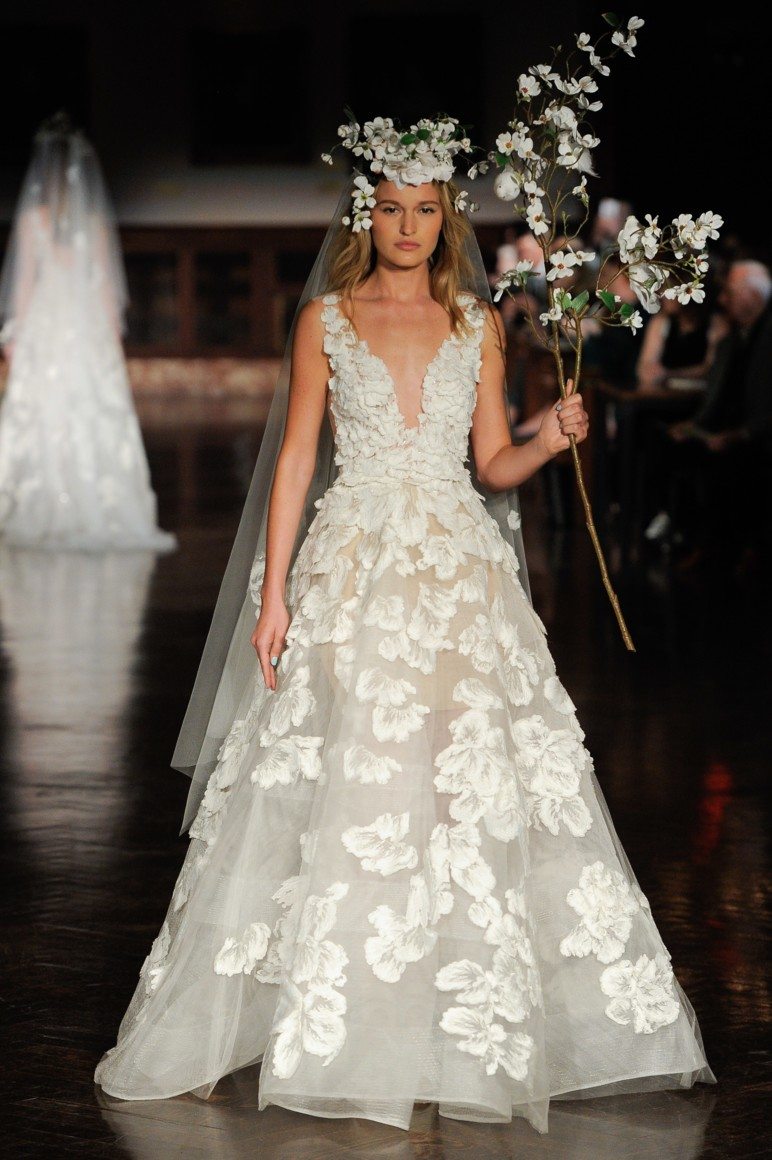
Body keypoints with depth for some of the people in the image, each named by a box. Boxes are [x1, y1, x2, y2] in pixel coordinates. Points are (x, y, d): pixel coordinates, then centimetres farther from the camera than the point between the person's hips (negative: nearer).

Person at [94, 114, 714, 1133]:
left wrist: (553, 439, -10)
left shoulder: (478, 324, 11)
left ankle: (473, 1039, 5)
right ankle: (333, 1030, 3)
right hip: (353, 569, -1)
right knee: (344, 793, -6)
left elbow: (493, 464, 11)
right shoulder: (325, 319, 6)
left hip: (461, 571, 2)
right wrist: (273, 592, -3)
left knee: (470, 781, -4)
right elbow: (296, 459, 4)